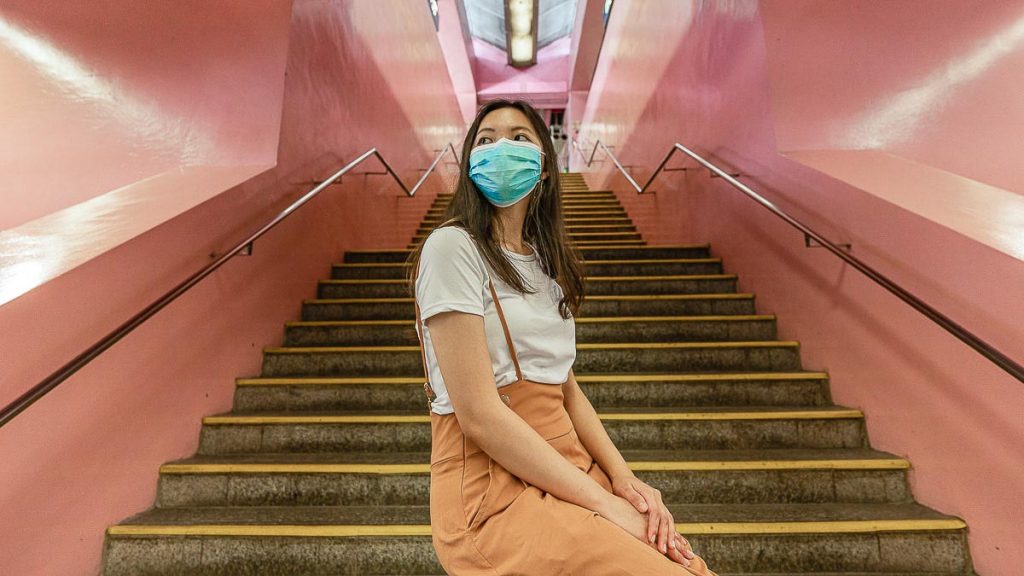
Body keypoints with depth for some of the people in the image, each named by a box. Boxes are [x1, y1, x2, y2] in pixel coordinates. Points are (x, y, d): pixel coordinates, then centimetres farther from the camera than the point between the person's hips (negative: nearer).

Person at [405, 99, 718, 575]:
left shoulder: (543, 259, 13)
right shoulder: (452, 247, -10)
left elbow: (566, 389, 11)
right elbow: (479, 414, -17)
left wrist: (623, 478, -3)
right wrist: (603, 503, -15)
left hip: (568, 469, 7)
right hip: (492, 489, -6)